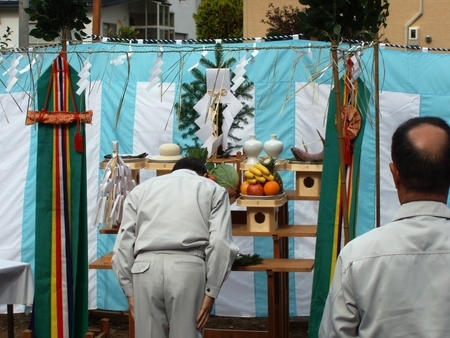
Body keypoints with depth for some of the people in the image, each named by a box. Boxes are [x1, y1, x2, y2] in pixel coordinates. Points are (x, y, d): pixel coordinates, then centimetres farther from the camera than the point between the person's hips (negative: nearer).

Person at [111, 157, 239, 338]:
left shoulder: (142, 188, 25)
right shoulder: (213, 189, 20)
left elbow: (123, 244, 14)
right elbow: (220, 242, 3)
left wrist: (129, 290, 15)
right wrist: (211, 291, 3)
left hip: (146, 268, 2)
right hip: (188, 268, -2)